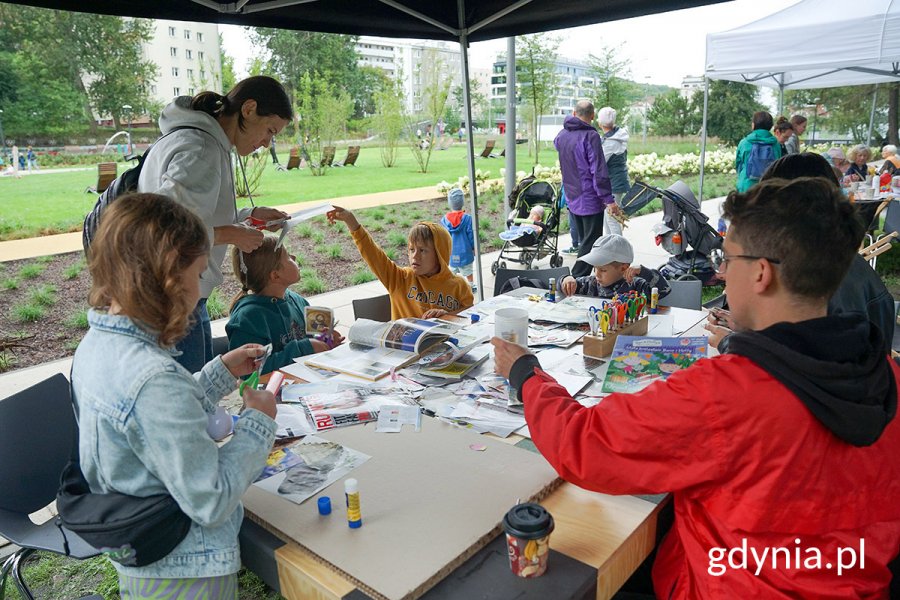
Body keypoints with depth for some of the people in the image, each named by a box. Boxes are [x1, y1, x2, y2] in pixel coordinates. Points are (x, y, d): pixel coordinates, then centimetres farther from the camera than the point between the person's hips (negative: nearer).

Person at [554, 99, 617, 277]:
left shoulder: (562, 135, 6)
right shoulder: (590, 136, -16)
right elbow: (599, 171, -20)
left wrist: (570, 121, 38)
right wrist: (609, 199, -17)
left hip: (572, 198, 8)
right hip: (590, 199, -8)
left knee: (584, 240, 19)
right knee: (590, 242, -1)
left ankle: (578, 278, 24)